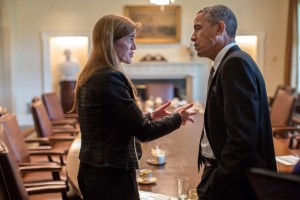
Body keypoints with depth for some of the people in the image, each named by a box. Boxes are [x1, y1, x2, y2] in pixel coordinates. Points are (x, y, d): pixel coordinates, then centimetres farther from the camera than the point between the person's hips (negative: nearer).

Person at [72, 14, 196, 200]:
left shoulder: (90, 76, 8)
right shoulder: (110, 78, -20)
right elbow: (143, 131, -18)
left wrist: (150, 116, 14)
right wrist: (177, 117, -3)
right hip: (112, 175, -9)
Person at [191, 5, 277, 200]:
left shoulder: (236, 63, -18)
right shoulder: (225, 64, 11)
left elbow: (242, 139, -25)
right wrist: (210, 179, 9)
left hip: (234, 184, -8)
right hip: (223, 171, 8)